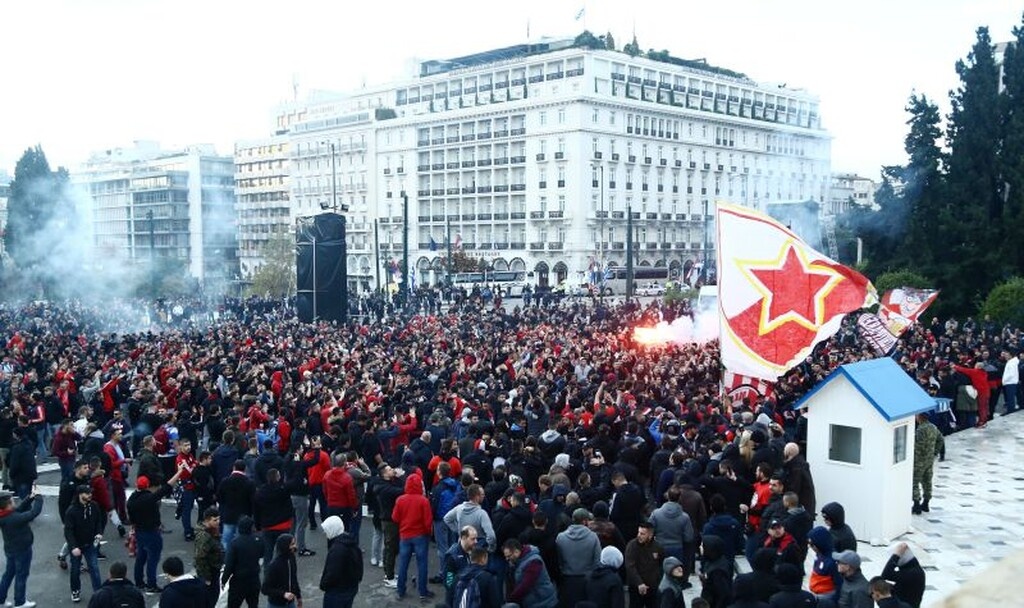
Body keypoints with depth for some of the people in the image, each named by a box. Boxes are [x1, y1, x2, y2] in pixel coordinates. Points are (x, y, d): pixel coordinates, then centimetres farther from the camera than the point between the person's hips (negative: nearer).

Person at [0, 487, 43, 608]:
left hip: (10, 549, 8)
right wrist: (38, 497, -18)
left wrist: (30, 497, -11)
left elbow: (20, 509, 2)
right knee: (21, 576, 10)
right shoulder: (15, 518, -34)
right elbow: (34, 512, -31)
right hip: (22, 550, -8)